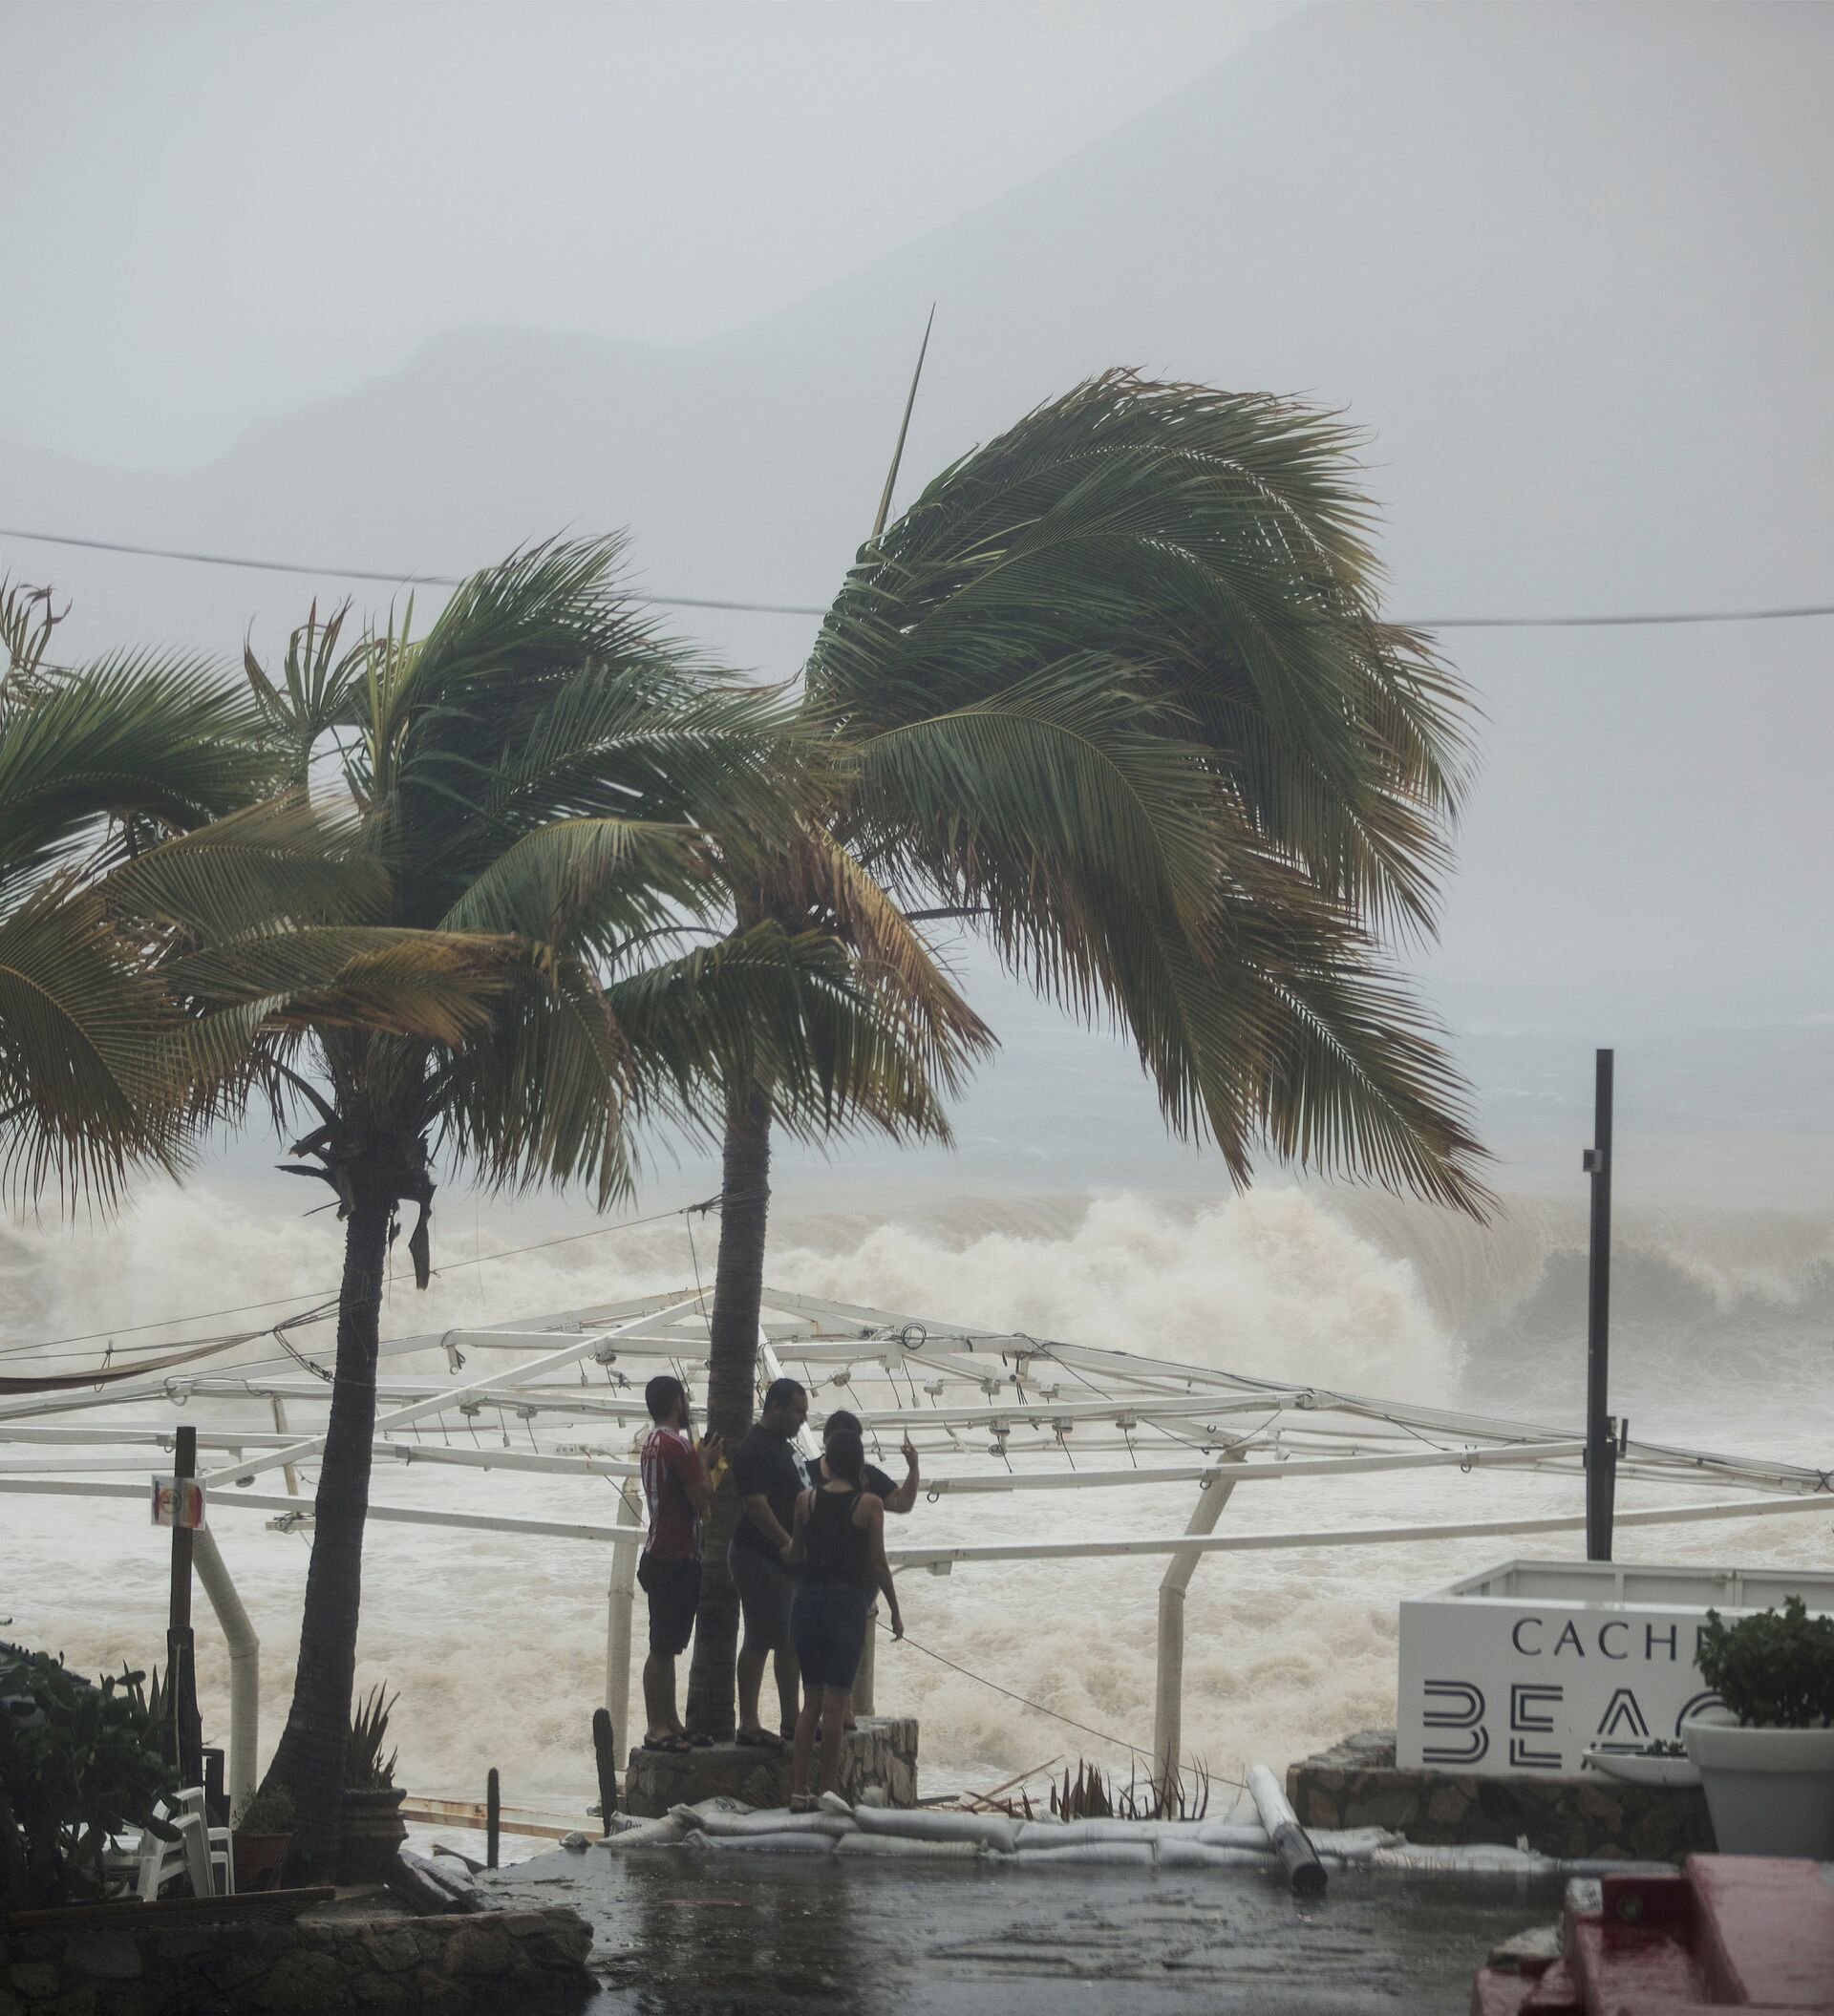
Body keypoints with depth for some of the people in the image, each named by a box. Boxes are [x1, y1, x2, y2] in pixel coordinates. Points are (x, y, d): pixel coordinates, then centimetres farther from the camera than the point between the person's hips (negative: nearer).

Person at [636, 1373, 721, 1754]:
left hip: (660, 1556, 10)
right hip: (676, 1561, -10)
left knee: (666, 1647, 13)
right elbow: (702, 1498, -18)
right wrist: (705, 1463, -3)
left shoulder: (652, 1443, 14)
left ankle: (669, 1723, 18)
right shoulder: (677, 1446, -18)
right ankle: (657, 1728, -5)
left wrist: (701, 1460, 12)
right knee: (663, 1648, -7)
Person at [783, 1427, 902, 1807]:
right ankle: (828, 1791, 0)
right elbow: (878, 1564, -6)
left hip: (808, 1598, 3)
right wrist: (895, 1611, 3)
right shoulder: (869, 1504, -7)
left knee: (811, 1699, 11)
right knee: (835, 1702, 1)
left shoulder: (807, 1499, 1)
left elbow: (795, 1556, 9)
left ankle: (798, 1791, 8)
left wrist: (787, 1551, 32)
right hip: (847, 1600, -3)